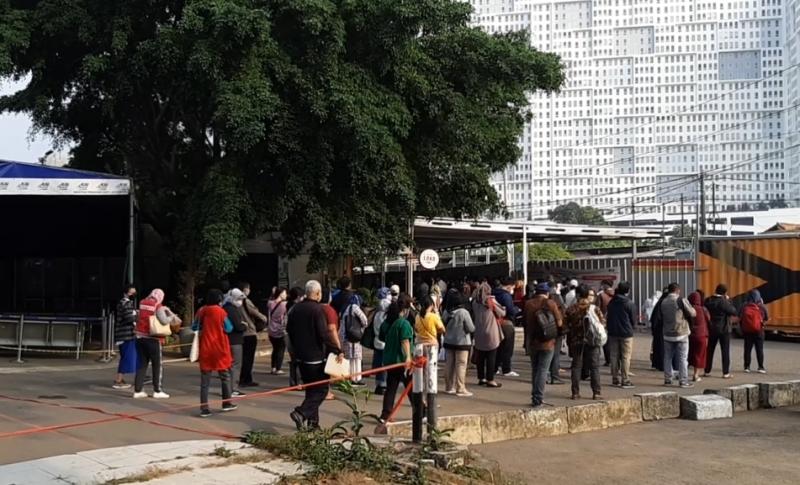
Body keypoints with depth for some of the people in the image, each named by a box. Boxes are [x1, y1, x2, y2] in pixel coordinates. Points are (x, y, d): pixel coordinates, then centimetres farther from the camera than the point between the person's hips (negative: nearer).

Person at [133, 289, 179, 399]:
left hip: (140, 337, 5)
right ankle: (157, 391, 7)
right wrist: (172, 317, 3)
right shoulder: (158, 306, -9)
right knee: (157, 365, 6)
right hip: (153, 339, -5)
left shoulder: (142, 303, 7)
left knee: (141, 364, 11)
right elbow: (164, 321, -18)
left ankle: (138, 390, 10)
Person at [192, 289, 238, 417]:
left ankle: (204, 408, -1)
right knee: (225, 376, 14)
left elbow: (194, 327, 8)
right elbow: (228, 329, -6)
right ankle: (226, 403, 20)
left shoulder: (201, 311, 0)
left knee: (205, 380, 4)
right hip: (219, 349, -3)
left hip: (205, 349, 3)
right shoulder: (221, 312, -10)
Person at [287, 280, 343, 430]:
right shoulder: (318, 309, -17)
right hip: (315, 357, -8)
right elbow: (324, 334, -22)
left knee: (311, 389, 16)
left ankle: (312, 421, 17)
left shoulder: (296, 308, 7)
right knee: (321, 389, 0)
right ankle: (301, 413, -16)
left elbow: (289, 329, 17)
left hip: (300, 356, 8)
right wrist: (337, 351, -18)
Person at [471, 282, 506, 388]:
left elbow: (473, 316, 8)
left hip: (478, 334, 4)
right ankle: (490, 379, 0)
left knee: (480, 357, 12)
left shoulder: (475, 302, 2)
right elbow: (502, 313, -4)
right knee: (491, 357, 1)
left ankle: (481, 378, 18)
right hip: (491, 334, -4)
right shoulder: (491, 301, -9)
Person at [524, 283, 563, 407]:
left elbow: (525, 322, 8)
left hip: (532, 342, 3)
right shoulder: (551, 304, -10)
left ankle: (535, 397, 17)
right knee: (543, 370, -2)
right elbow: (559, 323, -5)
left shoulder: (528, 304, -1)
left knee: (535, 370, 15)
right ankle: (538, 398, -7)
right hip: (547, 342, -3)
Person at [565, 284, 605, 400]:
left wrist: (569, 344, 9)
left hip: (576, 342, 1)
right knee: (594, 367, 5)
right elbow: (602, 322, -3)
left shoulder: (571, 310, -1)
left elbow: (568, 328, 1)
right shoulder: (594, 308, -5)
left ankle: (575, 392, 8)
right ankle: (597, 392, 2)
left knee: (576, 366, 9)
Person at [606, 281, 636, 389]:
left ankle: (615, 379, 15)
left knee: (614, 356, 11)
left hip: (612, 332, 4)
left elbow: (608, 317, 8)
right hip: (626, 333, -4)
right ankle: (625, 381, -2)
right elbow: (633, 320, -4)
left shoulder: (611, 302, 2)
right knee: (625, 357, 0)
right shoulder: (630, 304, -11)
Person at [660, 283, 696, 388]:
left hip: (668, 334, 5)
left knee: (668, 358, 11)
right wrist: (692, 308, 8)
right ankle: (683, 381, 0)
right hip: (681, 333, -5)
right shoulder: (681, 300, -11)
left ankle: (667, 379, 14)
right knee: (683, 358, 0)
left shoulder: (663, 302, 6)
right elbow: (693, 314, -9)